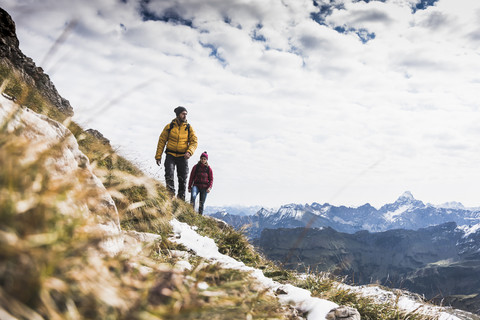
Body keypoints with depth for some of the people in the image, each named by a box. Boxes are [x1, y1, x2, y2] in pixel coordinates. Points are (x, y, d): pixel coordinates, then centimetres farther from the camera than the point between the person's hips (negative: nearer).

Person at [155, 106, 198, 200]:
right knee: (169, 175, -17)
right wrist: (158, 156, 2)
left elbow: (194, 141, 1)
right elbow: (162, 141, 6)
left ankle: (181, 198, 14)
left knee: (183, 179, 3)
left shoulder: (188, 128, 5)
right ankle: (171, 195, -15)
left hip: (183, 157, 1)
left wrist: (189, 152, -19)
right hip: (170, 155, -1)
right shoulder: (169, 126, 3)